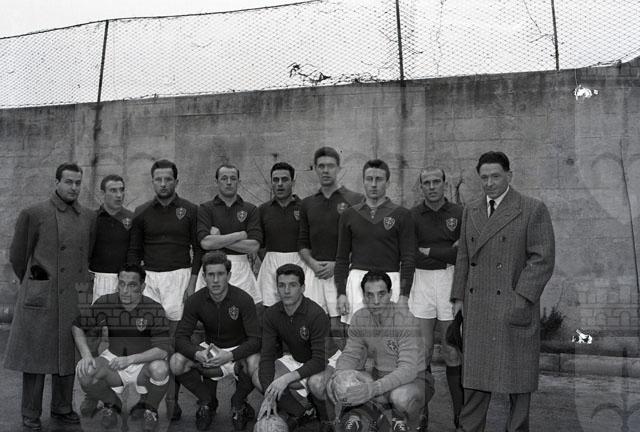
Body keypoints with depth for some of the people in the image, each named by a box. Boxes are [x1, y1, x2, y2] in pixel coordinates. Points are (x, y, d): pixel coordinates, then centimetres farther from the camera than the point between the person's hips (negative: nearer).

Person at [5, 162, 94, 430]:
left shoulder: (88, 218, 9)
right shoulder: (34, 214, -4)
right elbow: (17, 256, 3)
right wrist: (34, 284, 11)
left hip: (74, 298, 4)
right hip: (41, 298, -4)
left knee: (68, 355, 11)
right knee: (36, 355, 5)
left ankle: (62, 408, 26)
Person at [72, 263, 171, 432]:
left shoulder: (154, 309, -19)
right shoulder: (105, 303, -11)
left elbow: (163, 350, -24)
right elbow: (77, 326, -1)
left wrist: (130, 359, -33)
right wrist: (86, 355, -17)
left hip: (144, 362, -2)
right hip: (113, 358, 3)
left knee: (160, 368, -35)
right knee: (84, 371, -26)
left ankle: (150, 408, 1)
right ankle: (112, 404, 8)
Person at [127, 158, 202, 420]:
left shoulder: (190, 210, 3)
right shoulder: (142, 213, 10)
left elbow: (198, 248, 3)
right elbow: (134, 251, 13)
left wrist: (193, 280, -5)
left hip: (179, 276, -2)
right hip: (149, 278, 2)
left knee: (174, 339, -1)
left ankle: (172, 400, 6)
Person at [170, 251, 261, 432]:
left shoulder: (243, 299, -20)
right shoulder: (195, 301, -11)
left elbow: (255, 339, -23)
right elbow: (181, 337, -13)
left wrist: (230, 356, -40)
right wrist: (198, 354, -35)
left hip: (238, 349, -3)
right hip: (209, 348, 3)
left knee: (255, 364, -35)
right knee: (176, 362, -23)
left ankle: (238, 402, -2)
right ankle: (207, 401, 2)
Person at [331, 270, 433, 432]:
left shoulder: (405, 319, -24)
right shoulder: (359, 318, -7)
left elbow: (408, 369, -31)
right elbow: (350, 355, -1)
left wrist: (371, 388, -44)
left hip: (414, 379, -3)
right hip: (379, 375, 3)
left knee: (401, 396, -36)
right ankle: (355, 412, 8)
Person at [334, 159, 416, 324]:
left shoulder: (401, 215, 4)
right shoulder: (349, 215, 10)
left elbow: (408, 258, 1)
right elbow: (342, 257, 11)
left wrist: (404, 296, -6)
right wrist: (341, 293, 3)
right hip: (357, 280, 2)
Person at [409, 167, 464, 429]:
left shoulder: (458, 213, 4)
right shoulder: (412, 216, 6)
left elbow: (464, 252, -5)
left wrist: (429, 251, -5)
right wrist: (447, 254, -5)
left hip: (450, 282, -1)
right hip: (421, 281, 1)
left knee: (452, 352, 3)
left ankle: (460, 414, 14)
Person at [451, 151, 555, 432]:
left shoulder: (533, 210, -3)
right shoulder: (470, 211, 13)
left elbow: (543, 259, -9)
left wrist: (522, 298, -15)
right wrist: (458, 296, 9)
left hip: (514, 307, -4)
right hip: (476, 309, 4)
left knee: (517, 375, 7)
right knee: (475, 372, 9)